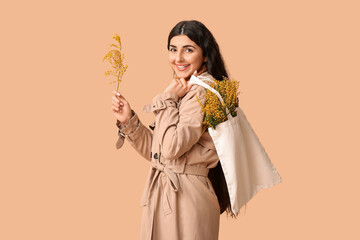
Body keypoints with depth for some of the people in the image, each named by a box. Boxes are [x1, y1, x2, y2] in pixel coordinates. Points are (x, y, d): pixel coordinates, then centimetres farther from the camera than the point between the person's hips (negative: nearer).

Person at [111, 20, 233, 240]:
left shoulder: (203, 92, -15)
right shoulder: (182, 90, 12)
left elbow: (173, 148, -25)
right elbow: (155, 152, 13)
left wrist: (167, 99, -14)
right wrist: (128, 120, 1)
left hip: (187, 196, -9)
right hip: (161, 195, 9)